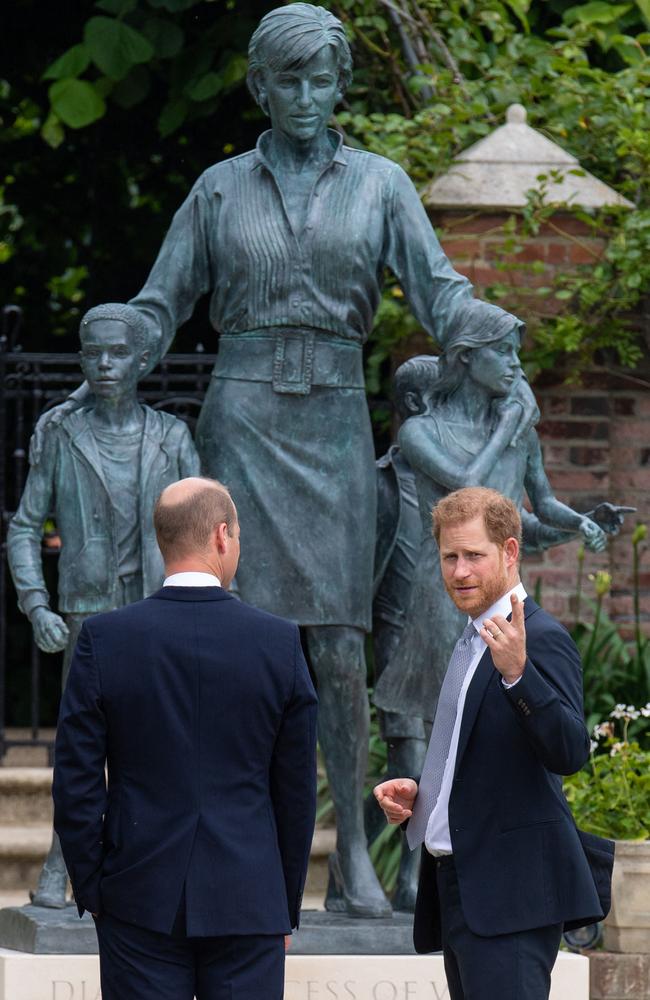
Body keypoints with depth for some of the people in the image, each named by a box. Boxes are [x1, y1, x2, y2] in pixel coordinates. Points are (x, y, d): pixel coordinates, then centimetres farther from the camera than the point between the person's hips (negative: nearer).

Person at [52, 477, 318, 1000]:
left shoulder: (104, 639, -4)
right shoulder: (280, 642, -3)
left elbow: (76, 783, -2)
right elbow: (297, 788, 3)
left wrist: (91, 891, 9)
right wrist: (287, 905, 13)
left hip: (140, 903, 0)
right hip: (248, 903, 0)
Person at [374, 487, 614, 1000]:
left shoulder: (543, 639, -12)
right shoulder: (475, 641, 19)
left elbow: (570, 753, -24)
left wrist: (516, 672, -36)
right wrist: (417, 793, 11)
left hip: (511, 893, -10)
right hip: (461, 885, 10)